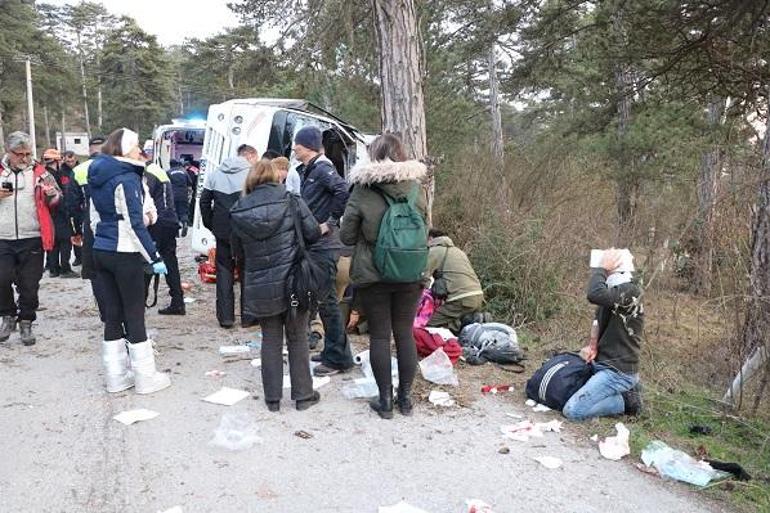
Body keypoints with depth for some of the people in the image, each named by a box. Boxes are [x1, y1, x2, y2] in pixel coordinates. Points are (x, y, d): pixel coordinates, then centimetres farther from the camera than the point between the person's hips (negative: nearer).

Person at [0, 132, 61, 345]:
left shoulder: (39, 172, 6)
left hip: (32, 240, -1)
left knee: (29, 285, 4)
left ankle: (26, 323, 19)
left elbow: (56, 201, 7)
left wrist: (52, 195, -16)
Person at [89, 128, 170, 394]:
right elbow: (136, 223, -18)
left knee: (112, 315, 12)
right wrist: (154, 258, -16)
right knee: (134, 315, 0)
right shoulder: (127, 178, -14)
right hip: (125, 254, -8)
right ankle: (146, 378, 9)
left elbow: (95, 218, 16)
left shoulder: (98, 178, 12)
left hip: (101, 252, 8)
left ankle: (116, 377, 20)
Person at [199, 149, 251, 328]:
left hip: (222, 231, 3)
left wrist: (211, 225, 14)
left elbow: (204, 201, 9)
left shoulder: (214, 174, 9)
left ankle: (225, 317, 8)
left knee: (224, 270, 10)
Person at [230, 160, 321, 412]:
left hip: (260, 287, 2)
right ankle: (303, 394, 20)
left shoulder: (239, 212, -2)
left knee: (270, 339, 14)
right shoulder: (292, 202, -8)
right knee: (297, 339, 12)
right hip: (292, 281, -1)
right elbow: (314, 234, -5)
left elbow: (239, 252, 5)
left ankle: (272, 397, 21)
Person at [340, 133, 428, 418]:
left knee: (379, 335, 8)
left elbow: (347, 237, -4)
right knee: (405, 333, 12)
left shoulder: (362, 192, -11)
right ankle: (406, 397, 21)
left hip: (372, 275, -3)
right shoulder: (415, 190, -1)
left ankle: (385, 399, 15)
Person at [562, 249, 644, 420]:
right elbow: (598, 320, 17)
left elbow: (595, 295, -36)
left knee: (573, 410, -19)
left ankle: (625, 400, -1)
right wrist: (592, 346, 0)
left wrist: (602, 268, -21)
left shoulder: (630, 291, -19)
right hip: (602, 365, 10)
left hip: (618, 371, -10)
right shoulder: (613, 293, 10)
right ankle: (622, 392, 17)